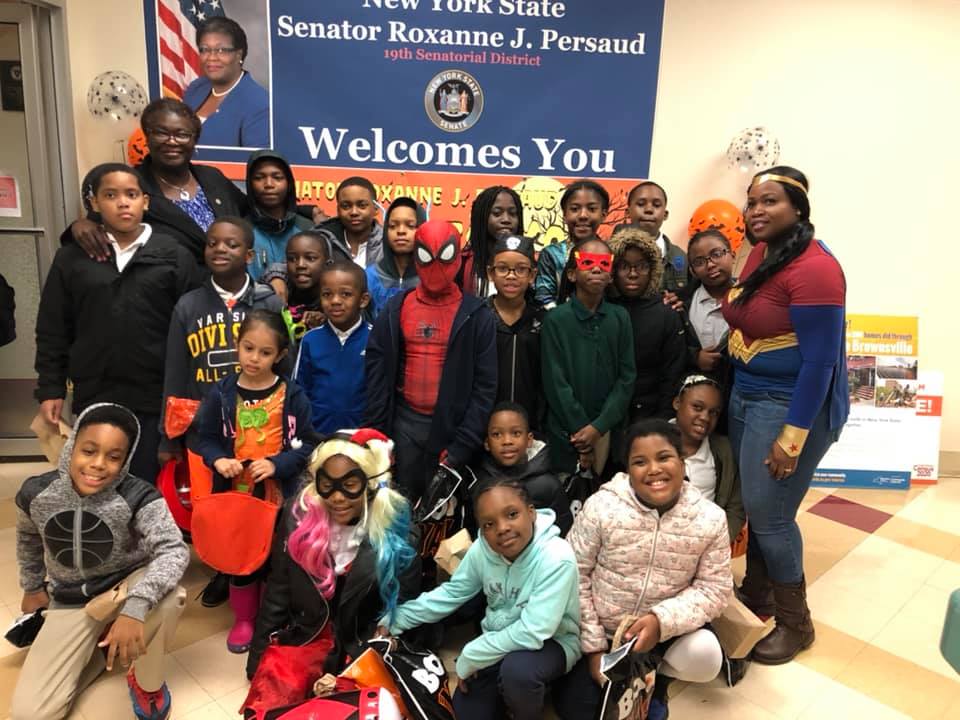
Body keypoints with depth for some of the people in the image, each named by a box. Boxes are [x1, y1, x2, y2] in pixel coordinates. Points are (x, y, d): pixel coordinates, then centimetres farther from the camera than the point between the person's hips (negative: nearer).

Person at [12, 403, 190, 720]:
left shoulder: (138, 496, -25)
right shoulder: (35, 493, -12)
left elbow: (174, 550, -38)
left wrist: (135, 607, -51)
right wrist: (32, 587, 21)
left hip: (124, 588, -3)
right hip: (70, 601, 3)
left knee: (168, 595, -38)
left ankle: (147, 683, -7)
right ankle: (101, 645, 17)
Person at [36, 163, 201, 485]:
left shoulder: (174, 256, -1)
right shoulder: (72, 257, 5)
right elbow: (52, 330, 8)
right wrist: (51, 389, 4)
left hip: (157, 397, -2)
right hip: (94, 397, 2)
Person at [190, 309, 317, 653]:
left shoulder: (293, 396, -8)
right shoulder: (221, 393, -4)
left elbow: (306, 445, -6)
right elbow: (202, 438, 3)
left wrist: (277, 464, -21)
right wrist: (217, 459, -17)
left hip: (280, 493, -1)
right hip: (235, 493, 1)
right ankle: (244, 619, 38)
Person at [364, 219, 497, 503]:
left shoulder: (476, 315, -4)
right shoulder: (395, 309, 2)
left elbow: (485, 384, -5)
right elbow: (377, 373, 3)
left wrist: (464, 444, -10)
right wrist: (377, 433, -3)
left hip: (452, 425, -2)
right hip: (405, 422, 2)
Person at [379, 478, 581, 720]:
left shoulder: (556, 559, -32)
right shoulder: (482, 548, -14)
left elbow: (532, 633, -33)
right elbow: (450, 593, -1)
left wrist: (469, 657, -23)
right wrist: (394, 620, -4)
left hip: (551, 641, -5)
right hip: (499, 639, 5)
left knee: (517, 669, -34)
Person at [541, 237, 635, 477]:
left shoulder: (621, 317, 1)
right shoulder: (555, 319, -8)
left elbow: (627, 377, -2)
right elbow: (555, 383, -9)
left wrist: (598, 427, -11)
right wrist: (581, 429, -10)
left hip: (611, 430, 3)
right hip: (567, 432, -3)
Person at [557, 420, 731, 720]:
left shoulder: (710, 518, -15)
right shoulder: (601, 507, -20)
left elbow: (715, 589, -9)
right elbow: (574, 575, -12)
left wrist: (661, 620, -26)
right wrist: (594, 647, -10)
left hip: (666, 629, 1)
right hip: (601, 630, 0)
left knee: (705, 658, -27)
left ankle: (657, 677, 8)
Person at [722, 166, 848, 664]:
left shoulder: (814, 269, -21)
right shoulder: (760, 253, 5)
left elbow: (819, 361, -22)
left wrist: (793, 436, -22)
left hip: (791, 405, -8)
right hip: (745, 396, 8)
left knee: (769, 514, 1)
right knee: (754, 505, 17)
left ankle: (795, 622, 23)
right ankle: (756, 594, 37)